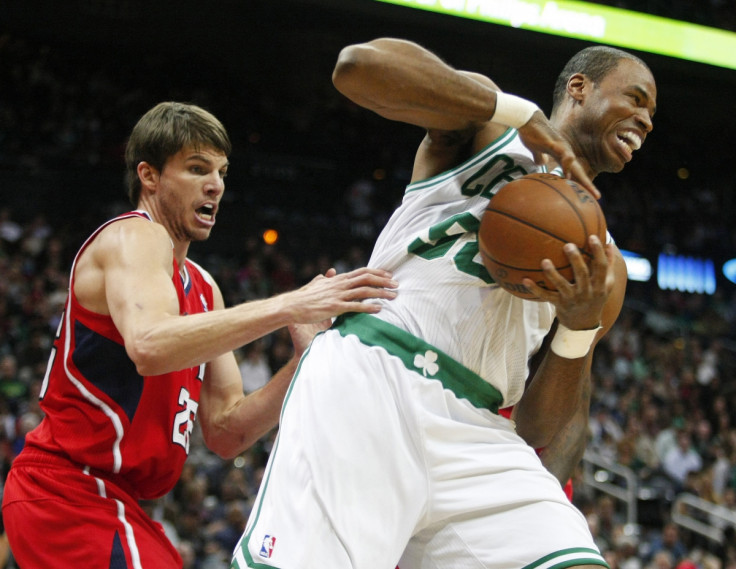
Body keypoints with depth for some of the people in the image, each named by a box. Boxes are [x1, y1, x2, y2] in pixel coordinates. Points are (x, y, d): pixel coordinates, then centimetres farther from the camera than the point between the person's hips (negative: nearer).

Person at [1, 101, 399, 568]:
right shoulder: (133, 237, -9)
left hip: (107, 500, 9)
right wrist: (286, 307, -33)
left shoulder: (202, 289, 15)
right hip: (67, 490, -9)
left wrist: (305, 359, -6)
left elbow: (226, 432, 8)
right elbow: (149, 345, -31)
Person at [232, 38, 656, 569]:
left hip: (474, 433, 4)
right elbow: (359, 65, -7)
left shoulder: (605, 267, 22)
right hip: (371, 383, -4)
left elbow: (545, 431, 14)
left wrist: (580, 327, -5)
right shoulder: (486, 117, 14)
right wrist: (519, 112, -5)